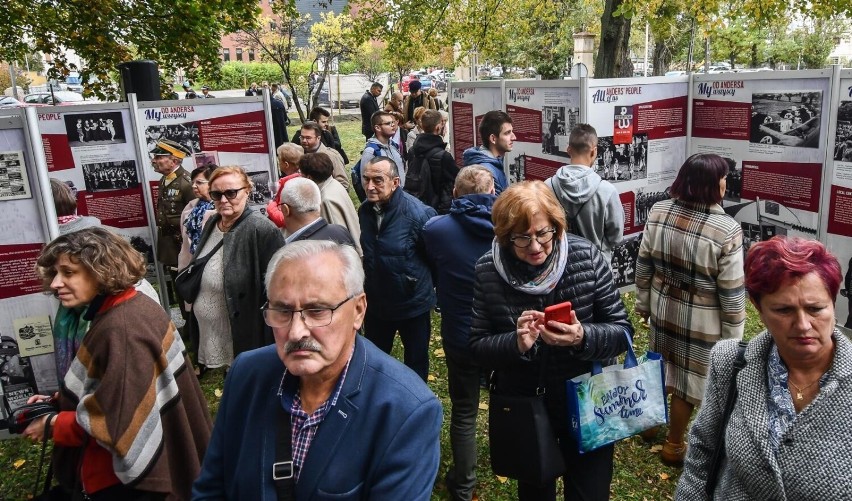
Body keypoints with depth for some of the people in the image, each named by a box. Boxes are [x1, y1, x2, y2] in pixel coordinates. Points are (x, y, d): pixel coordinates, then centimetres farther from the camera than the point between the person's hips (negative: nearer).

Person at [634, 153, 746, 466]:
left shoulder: (658, 212, -10)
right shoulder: (726, 230, -24)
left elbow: (643, 265, -1)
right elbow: (731, 291, -18)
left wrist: (643, 303, 12)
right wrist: (733, 334, -5)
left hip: (663, 308, 5)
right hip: (702, 321, -4)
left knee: (659, 369, 25)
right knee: (688, 381, 14)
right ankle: (673, 445, 33)